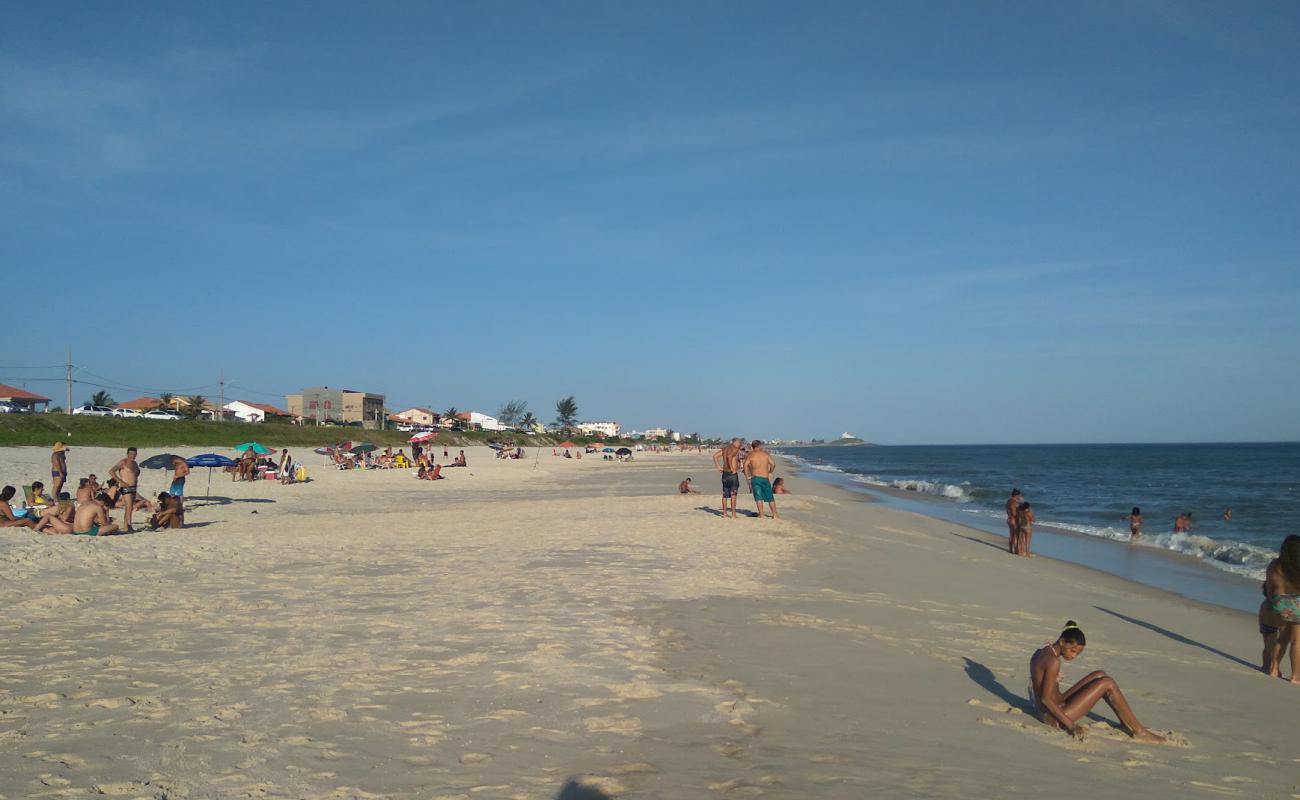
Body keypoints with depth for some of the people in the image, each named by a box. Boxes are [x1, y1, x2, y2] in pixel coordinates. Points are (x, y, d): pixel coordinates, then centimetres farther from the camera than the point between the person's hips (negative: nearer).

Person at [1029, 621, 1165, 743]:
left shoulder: (1040, 654, 8)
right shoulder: (1053, 661, -21)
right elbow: (1046, 698, -25)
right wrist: (1070, 725, -23)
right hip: (1056, 718, -10)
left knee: (1099, 676, 13)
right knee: (1107, 684, -11)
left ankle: (1127, 723, 17)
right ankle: (1139, 731, -2)